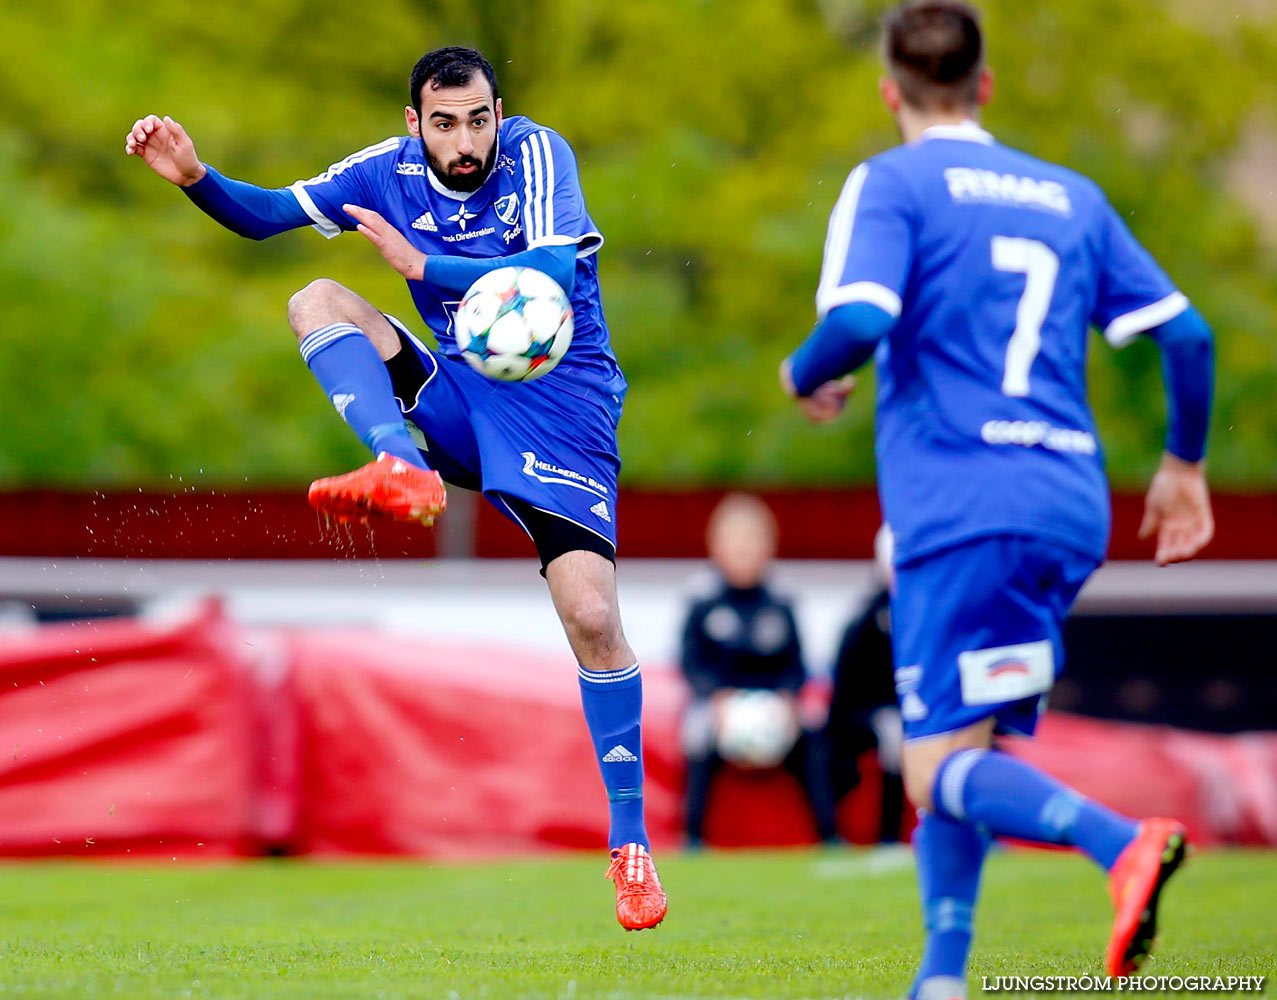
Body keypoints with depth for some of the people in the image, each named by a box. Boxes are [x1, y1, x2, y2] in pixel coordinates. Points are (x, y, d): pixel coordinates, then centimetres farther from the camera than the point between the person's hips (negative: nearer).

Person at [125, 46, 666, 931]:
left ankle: (630, 841, -5)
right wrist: (196, 177, -14)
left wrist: (423, 265, -30)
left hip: (560, 405, -4)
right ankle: (406, 475, -38)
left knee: (591, 615, -18)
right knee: (316, 301, -15)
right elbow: (267, 213, 5)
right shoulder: (394, 169, 0)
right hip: (460, 396, 5)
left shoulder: (535, 153, -12)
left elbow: (554, 277, -25)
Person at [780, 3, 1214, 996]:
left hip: (963, 507, -6)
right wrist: (1184, 463, 28)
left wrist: (804, 376, 7)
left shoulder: (891, 184, 2)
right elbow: (1186, 335, 14)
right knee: (958, 756, 16)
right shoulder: (1071, 196, 19)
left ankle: (1125, 844, -35)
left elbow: (858, 322, -15)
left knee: (945, 766, -10)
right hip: (1072, 509, 6)